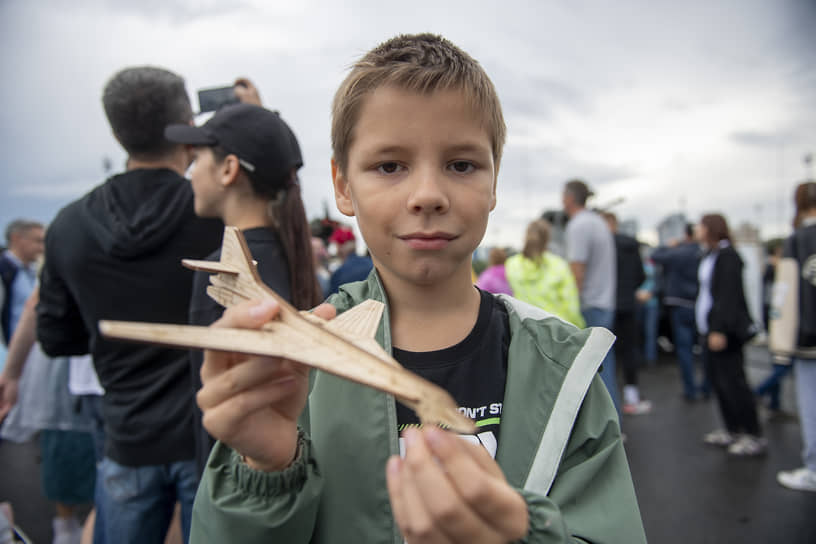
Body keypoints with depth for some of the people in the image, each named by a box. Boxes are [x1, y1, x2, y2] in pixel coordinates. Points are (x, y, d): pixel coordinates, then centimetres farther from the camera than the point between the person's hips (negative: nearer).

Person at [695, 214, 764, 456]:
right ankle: (733, 431, 23)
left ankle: (754, 436, 3)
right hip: (710, 329, 10)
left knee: (732, 382, -6)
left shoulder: (727, 256, -12)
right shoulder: (710, 256, 17)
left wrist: (720, 329, -23)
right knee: (718, 381, 13)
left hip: (724, 332, -10)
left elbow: (729, 296, -19)